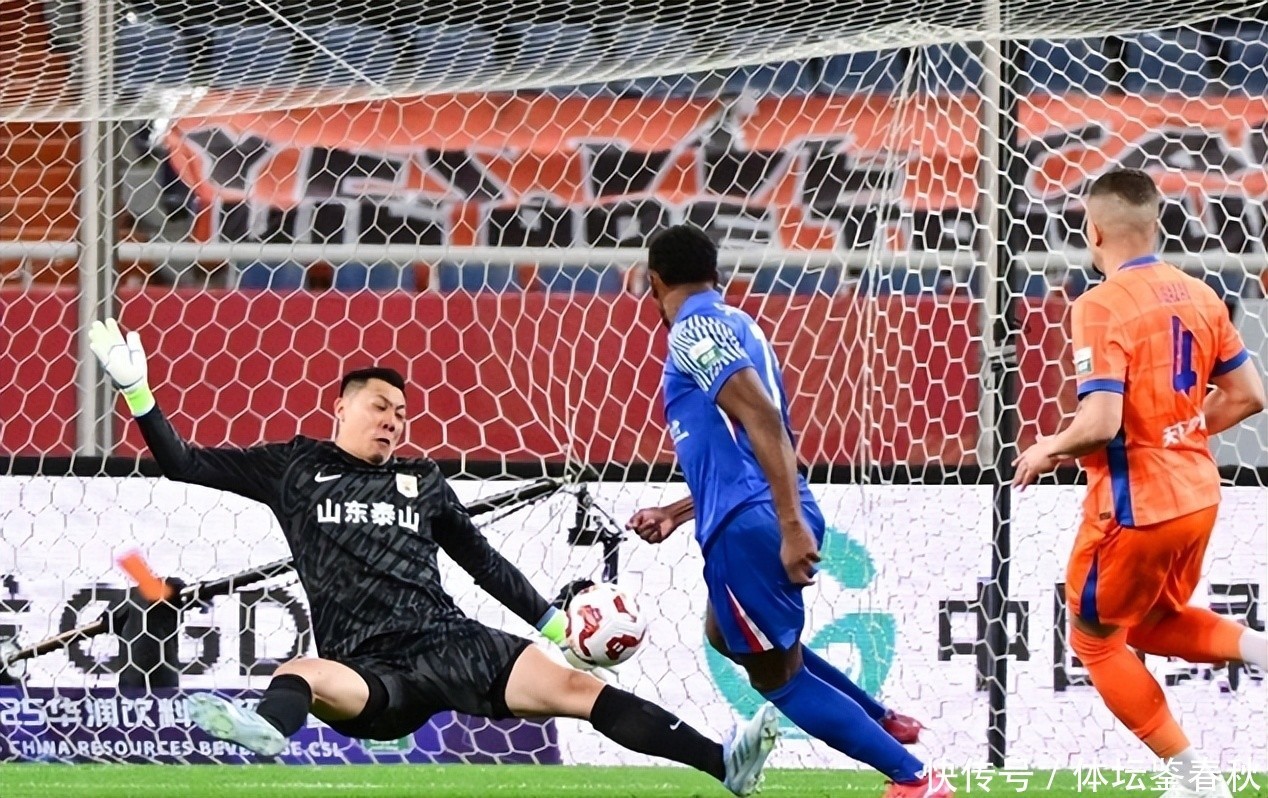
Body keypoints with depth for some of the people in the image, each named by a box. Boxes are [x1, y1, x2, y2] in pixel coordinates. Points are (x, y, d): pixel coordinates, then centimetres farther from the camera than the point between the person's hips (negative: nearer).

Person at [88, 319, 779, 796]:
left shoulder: (423, 483, 22)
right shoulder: (294, 469, 15)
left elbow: (483, 562, 28)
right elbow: (184, 465, 14)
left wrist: (555, 623, 22)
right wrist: (135, 391, 4)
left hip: (455, 645, 3)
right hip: (371, 671, -3)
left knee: (576, 687, -18)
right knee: (302, 676, -39)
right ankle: (265, 733, -76)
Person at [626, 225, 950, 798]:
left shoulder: (695, 327, -8)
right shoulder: (732, 325, 21)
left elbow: (762, 416, -21)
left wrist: (791, 525, -26)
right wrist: (675, 514, 37)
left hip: (749, 525, -9)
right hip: (761, 518, 9)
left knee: (777, 677, 0)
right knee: (727, 635, 30)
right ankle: (882, 721, 30)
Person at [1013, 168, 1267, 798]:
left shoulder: (1103, 306, -19)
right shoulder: (1199, 296, 3)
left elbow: (1101, 423, -26)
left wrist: (1045, 451, -7)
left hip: (1136, 505, -7)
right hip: (1197, 496, 7)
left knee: (1096, 639, 14)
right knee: (1152, 622, 29)